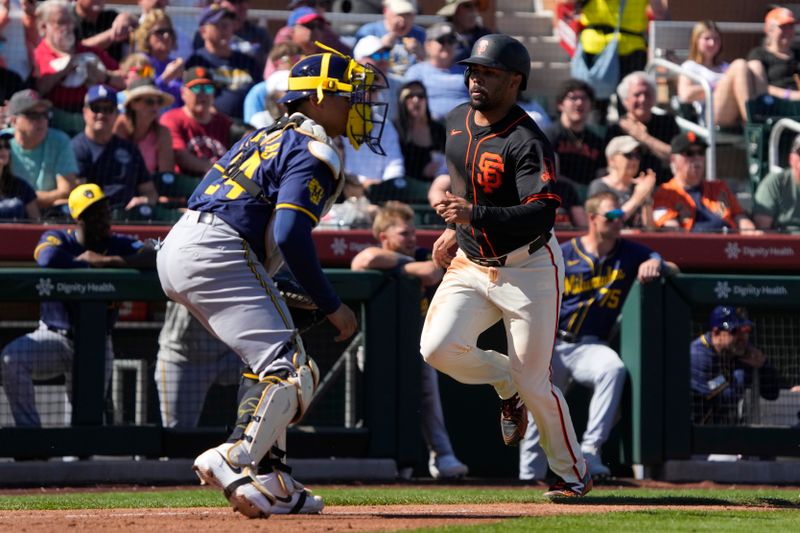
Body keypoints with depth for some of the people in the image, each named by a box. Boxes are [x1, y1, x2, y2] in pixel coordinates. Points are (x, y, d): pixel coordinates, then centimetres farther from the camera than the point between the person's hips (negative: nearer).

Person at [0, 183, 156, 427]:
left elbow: (153, 258, -19)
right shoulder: (57, 239, -6)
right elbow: (48, 259, -31)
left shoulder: (120, 245, 1)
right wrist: (86, 262, -17)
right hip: (56, 337, -2)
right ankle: (29, 431, -25)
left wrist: (106, 261, -23)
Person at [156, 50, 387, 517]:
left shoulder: (270, 136, 25)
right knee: (292, 372, -14)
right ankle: (234, 460, -31)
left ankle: (271, 482, 13)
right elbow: (291, 236, -18)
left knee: (274, 365, 20)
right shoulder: (315, 153, -5)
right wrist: (331, 306, -10)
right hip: (220, 255, -10)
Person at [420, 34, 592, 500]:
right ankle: (505, 385, 15)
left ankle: (574, 473, 20)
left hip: (528, 269, -6)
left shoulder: (528, 143, -21)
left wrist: (475, 215, -41)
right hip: (470, 265, 6)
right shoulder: (457, 121, 4)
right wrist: (454, 230, 18)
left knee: (533, 383, -3)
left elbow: (542, 215, -32)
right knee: (438, 348, -17)